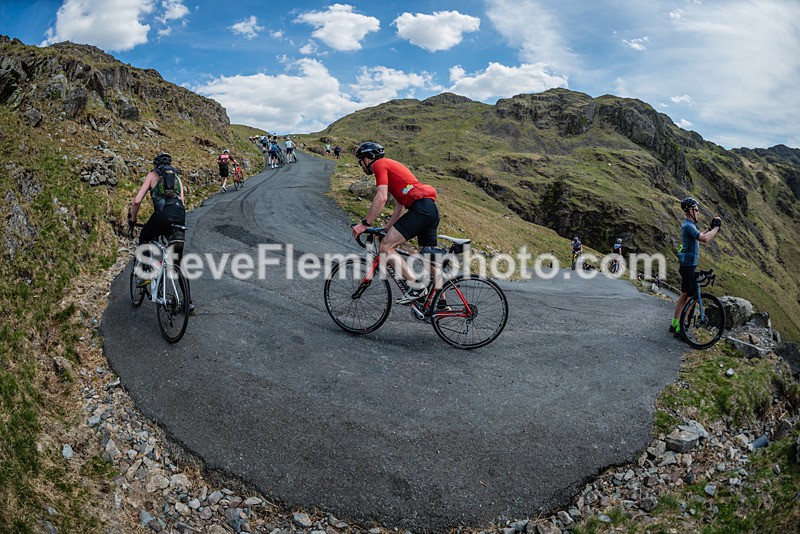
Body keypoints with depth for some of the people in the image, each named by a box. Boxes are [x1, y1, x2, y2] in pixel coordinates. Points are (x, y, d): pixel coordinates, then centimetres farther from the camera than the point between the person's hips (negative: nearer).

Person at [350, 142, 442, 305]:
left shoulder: (379, 164, 2)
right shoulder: (392, 166, 31)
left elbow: (381, 198, -13)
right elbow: (400, 205, 31)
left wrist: (364, 224, -9)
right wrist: (386, 229, 30)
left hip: (420, 208, -10)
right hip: (432, 209, 10)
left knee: (386, 247, -9)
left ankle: (416, 286, -12)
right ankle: (440, 303, 19)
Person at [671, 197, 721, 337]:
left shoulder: (688, 224, 15)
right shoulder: (688, 225, -18)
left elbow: (701, 237, 21)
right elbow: (705, 239, -30)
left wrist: (711, 227, 10)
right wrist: (717, 227, -17)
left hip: (686, 265, 10)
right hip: (689, 265, -10)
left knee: (684, 295, 15)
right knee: (691, 297, -7)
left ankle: (674, 324, 21)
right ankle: (679, 329, -4)